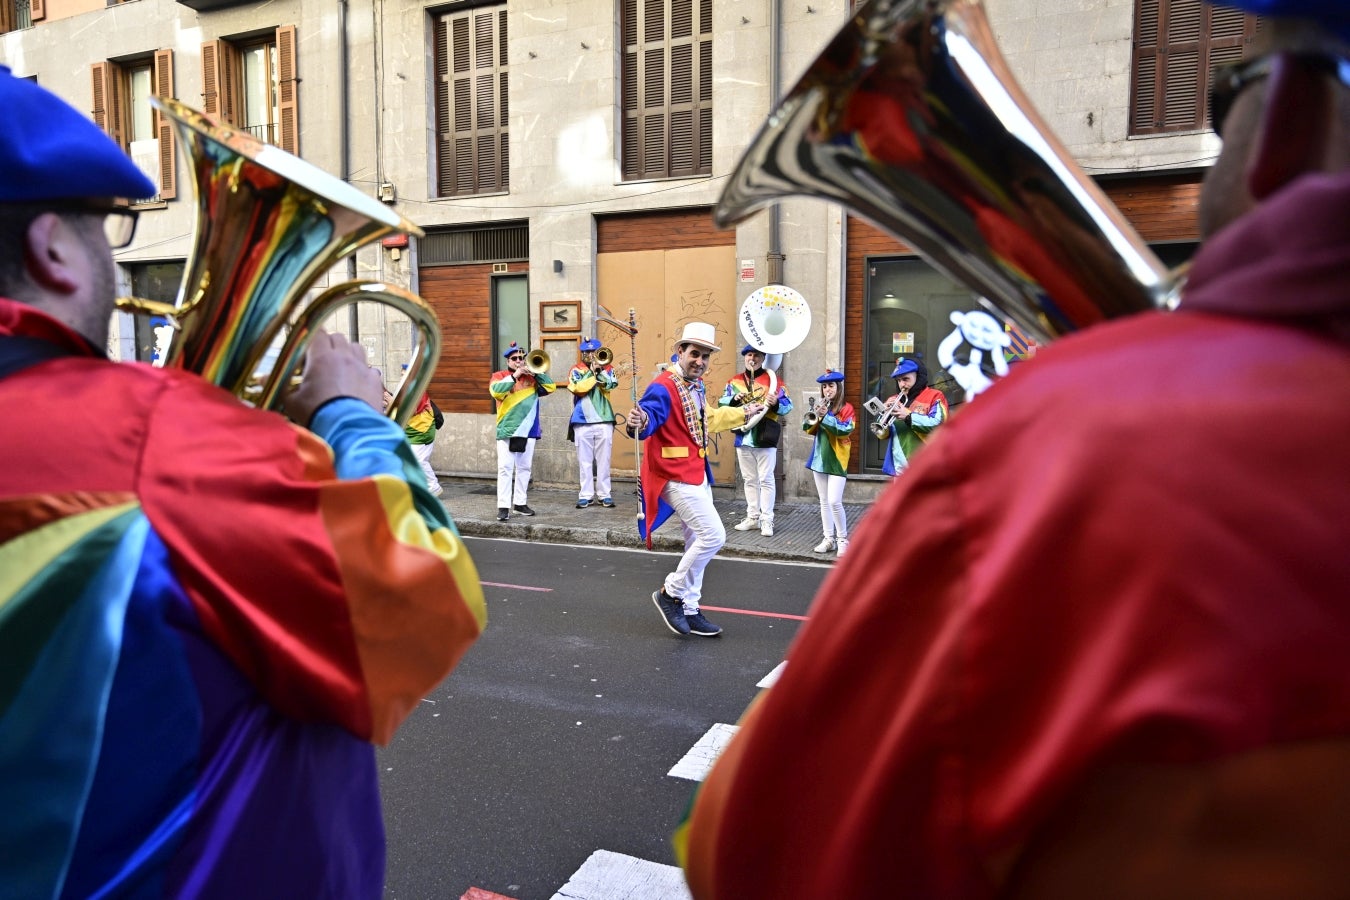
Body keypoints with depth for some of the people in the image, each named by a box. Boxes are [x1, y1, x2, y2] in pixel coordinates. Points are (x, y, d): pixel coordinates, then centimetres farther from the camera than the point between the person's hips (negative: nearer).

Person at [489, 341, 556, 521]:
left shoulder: (532, 377, 14)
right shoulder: (499, 376, 6)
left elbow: (551, 387, 2)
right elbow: (496, 391, -15)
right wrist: (515, 376, -16)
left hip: (528, 430, 4)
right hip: (507, 430, -4)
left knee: (524, 468, 9)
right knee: (505, 468, -8)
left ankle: (520, 503, 18)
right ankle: (503, 506, -8)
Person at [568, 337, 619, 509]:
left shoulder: (607, 369, 11)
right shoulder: (576, 370, 8)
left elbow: (611, 385, -8)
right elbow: (579, 388, -10)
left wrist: (600, 370, -9)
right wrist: (592, 372, -9)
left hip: (604, 420, 0)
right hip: (583, 421, 0)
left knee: (603, 460, 2)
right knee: (585, 461, 2)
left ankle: (605, 494, 7)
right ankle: (586, 495, 6)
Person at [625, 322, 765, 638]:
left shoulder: (695, 386, 12)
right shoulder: (663, 387, -18)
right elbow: (649, 418, -34)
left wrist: (742, 413, 42)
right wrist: (639, 423, -58)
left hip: (696, 473, 10)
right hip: (676, 475, -10)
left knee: (698, 543, 13)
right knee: (713, 536, -15)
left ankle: (689, 611, 24)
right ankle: (671, 593, 2)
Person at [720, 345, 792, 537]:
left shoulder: (773, 380, -3)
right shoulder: (734, 381, 10)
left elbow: (787, 405, -7)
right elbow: (722, 402, 7)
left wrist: (776, 404, -28)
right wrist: (734, 399, -13)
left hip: (765, 438, -5)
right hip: (743, 438, 5)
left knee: (766, 480, -1)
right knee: (749, 480, 13)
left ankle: (767, 521, 4)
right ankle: (752, 518, 22)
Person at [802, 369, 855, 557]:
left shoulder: (846, 408, -6)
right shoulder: (819, 406, 9)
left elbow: (845, 431, -18)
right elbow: (809, 430, 3)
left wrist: (826, 416, -23)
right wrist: (815, 415, -15)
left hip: (837, 460, -6)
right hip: (819, 458, 6)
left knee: (835, 502, -14)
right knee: (824, 502, 10)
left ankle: (843, 539, 0)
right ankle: (829, 539, 17)